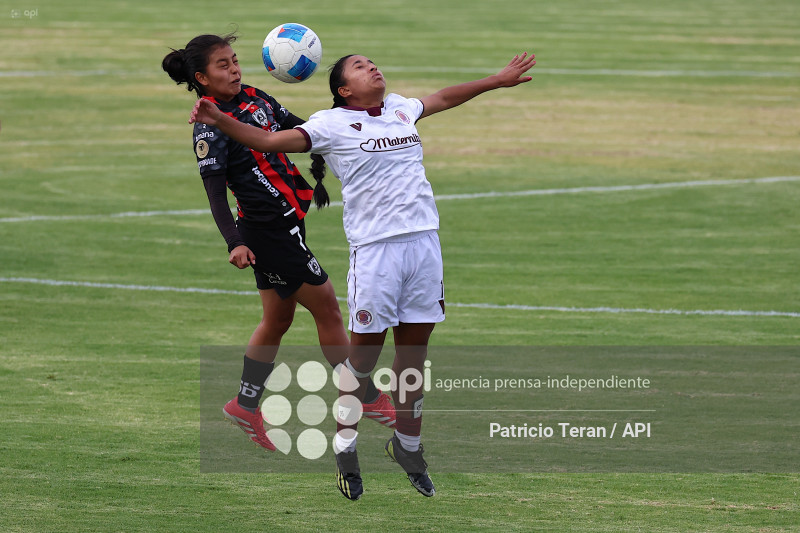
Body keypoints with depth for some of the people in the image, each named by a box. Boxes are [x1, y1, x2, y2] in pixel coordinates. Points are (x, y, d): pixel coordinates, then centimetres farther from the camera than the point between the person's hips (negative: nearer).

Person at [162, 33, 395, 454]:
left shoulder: (254, 98, 9)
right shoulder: (210, 128, -15)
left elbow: (298, 130, 23)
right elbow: (215, 192, -20)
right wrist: (234, 243, -31)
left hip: (289, 222, 9)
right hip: (268, 229, -9)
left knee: (277, 319, 17)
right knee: (327, 309, -1)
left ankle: (245, 406, 27)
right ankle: (368, 399, 9)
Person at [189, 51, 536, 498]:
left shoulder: (402, 109, 16)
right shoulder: (332, 124, 0)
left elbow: (445, 98, 34)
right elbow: (270, 141, -5)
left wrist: (499, 80, 43)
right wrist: (219, 121, -18)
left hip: (424, 241, 5)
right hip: (374, 247, -5)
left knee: (414, 349, 8)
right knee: (365, 350, -2)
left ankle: (409, 445, 21)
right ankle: (345, 448, 12)